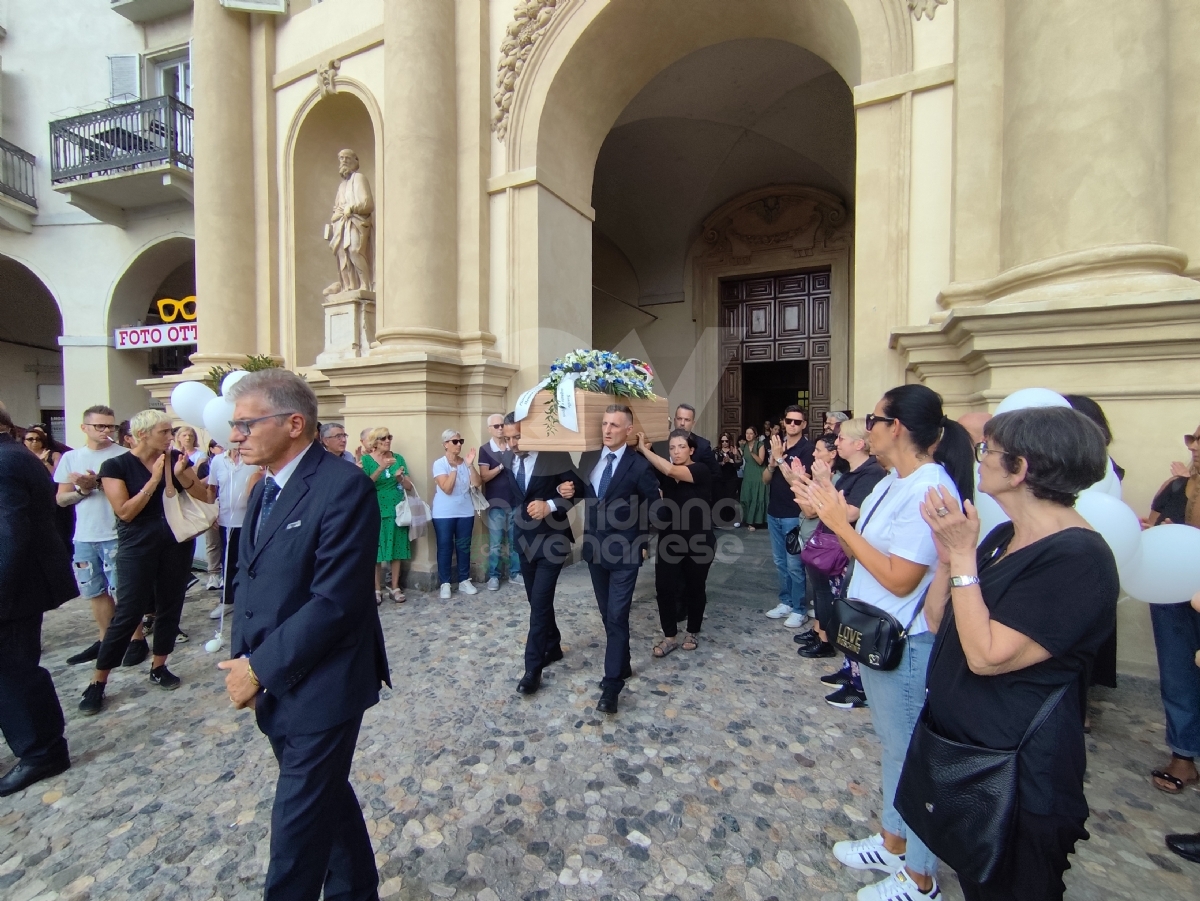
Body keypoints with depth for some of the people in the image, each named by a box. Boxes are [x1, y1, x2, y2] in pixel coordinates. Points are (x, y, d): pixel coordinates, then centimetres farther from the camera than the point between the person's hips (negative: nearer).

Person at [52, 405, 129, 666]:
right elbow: (61, 499, 8)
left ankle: (137, 640, 11)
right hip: (84, 537, 5)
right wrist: (83, 490, -10)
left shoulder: (123, 456, -6)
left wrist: (98, 482, -21)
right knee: (95, 592, 15)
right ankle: (106, 641, 29)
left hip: (116, 536, -5)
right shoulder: (70, 457, 7)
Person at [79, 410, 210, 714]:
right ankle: (98, 682, 15)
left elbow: (203, 496, -1)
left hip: (177, 542, 3)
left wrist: (181, 475, -17)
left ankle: (158, 667, 26)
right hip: (138, 546, -3)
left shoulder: (176, 458, 1)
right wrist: (154, 479, -21)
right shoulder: (115, 466, -7)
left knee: (170, 607, 10)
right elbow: (125, 512, -15)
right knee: (128, 612, -2)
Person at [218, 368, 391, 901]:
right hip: (275, 684, 8)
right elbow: (247, 578, 12)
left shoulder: (344, 486, -22)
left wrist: (260, 667, -15)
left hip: (320, 688, -8)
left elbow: (334, 602, -24)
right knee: (326, 795, 25)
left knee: (299, 817, 10)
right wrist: (241, 658, 0)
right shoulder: (263, 490, 8)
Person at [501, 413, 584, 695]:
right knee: (537, 601, 16)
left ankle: (533, 669, 7)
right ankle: (553, 647, 36)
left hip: (551, 539, -6)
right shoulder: (506, 458, -1)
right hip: (525, 539, 6)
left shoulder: (556, 457, -15)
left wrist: (550, 505, -25)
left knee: (540, 603, -5)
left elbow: (579, 490, -10)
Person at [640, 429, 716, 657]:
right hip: (669, 541, 4)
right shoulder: (664, 473, 4)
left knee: (694, 588, 12)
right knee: (664, 587, 1)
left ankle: (693, 633, 33)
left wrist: (644, 448, -25)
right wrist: (638, 453, -24)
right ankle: (669, 637, 18)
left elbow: (670, 471, -30)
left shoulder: (701, 470, -13)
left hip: (698, 542, -4)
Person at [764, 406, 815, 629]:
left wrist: (780, 458, -22)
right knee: (780, 562, 15)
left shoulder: (807, 448, -10)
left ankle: (800, 610, 15)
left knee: (794, 564, 1)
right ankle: (785, 602, 29)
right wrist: (772, 463, -13)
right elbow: (765, 480, 7)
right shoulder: (777, 444, 8)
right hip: (774, 512, 6)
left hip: (794, 515, -6)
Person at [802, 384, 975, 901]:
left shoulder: (930, 490, -22)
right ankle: (892, 844, 46)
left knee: (910, 752, 11)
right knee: (892, 743, 24)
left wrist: (840, 523, -22)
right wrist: (831, 514, -5)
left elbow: (901, 578, -24)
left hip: (905, 644, -9)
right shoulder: (891, 483, 5)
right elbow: (864, 552, 5)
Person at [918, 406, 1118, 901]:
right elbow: (938, 620, 2)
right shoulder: (1004, 537, 3)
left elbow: (986, 656, -28)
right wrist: (948, 550, -11)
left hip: (1016, 770, -8)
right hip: (962, 742, 8)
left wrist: (962, 555, -26)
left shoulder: (1077, 559, -24)